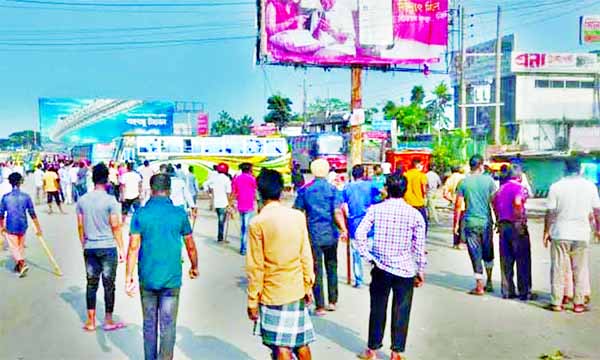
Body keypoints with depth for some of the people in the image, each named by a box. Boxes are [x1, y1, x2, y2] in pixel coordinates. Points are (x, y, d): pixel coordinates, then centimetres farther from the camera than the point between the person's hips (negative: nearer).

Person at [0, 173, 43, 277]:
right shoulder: (26, 197, -8)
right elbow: (32, 214, -5)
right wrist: (38, 228, 1)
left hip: (10, 227, -2)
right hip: (22, 226, 2)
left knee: (13, 247, 4)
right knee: (21, 246, 18)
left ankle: (22, 264, -17)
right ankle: (18, 266, 31)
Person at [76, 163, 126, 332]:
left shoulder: (82, 200, 2)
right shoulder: (110, 200, -11)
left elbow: (80, 226, 7)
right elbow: (115, 226, -10)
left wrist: (84, 245, 18)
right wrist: (121, 248, -2)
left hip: (89, 248, 4)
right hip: (108, 248, -4)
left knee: (91, 284, 12)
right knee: (109, 285, 7)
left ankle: (91, 321, 18)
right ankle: (108, 321, 16)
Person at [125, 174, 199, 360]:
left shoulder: (140, 214, -4)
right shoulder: (179, 214, -4)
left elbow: (133, 247, -9)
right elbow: (191, 246, 3)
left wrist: (128, 277, -4)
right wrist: (194, 267, 19)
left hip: (147, 279, 2)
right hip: (171, 279, -1)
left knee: (149, 324, 17)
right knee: (168, 326, 5)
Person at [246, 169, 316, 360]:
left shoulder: (258, 223, -14)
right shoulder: (298, 216, -3)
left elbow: (255, 266, -11)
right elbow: (306, 256, 2)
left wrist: (252, 301, -3)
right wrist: (308, 286, 13)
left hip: (273, 293, -4)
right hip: (297, 290, 4)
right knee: (301, 341, 17)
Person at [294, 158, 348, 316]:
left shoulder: (305, 190, -2)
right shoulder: (332, 189, -4)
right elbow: (337, 213, -13)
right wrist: (344, 230, -5)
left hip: (314, 235, 0)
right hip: (330, 235, 1)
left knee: (316, 270, 5)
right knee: (332, 268, 16)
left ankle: (320, 306, 8)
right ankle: (333, 302, 23)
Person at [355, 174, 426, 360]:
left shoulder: (375, 209, -5)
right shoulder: (414, 214, -5)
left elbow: (360, 234, -11)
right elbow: (419, 246, -1)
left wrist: (368, 256, -2)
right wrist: (421, 271, 8)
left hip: (381, 268, 1)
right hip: (405, 269, -1)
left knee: (377, 310, 13)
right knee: (401, 313, 10)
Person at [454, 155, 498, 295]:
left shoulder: (464, 182, -3)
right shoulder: (488, 180, -3)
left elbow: (458, 205, -3)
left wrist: (456, 223, 4)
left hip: (470, 222, -1)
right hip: (486, 222, 1)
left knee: (475, 254, 3)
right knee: (488, 253, 18)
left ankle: (479, 286, 4)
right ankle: (489, 283, 28)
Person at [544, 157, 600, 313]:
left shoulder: (556, 187, -6)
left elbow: (550, 213, -5)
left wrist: (546, 231, 4)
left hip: (560, 235, -1)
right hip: (581, 235, 1)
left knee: (558, 269, 7)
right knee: (580, 271, 12)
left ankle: (556, 303, 11)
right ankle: (578, 303, 16)